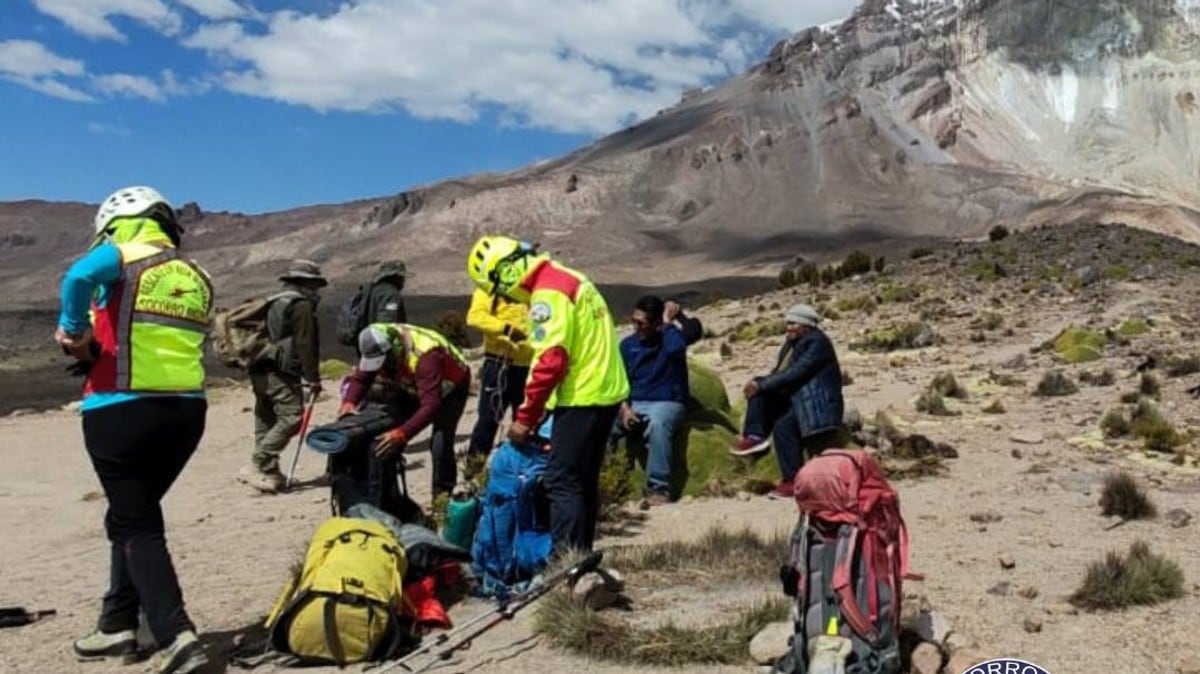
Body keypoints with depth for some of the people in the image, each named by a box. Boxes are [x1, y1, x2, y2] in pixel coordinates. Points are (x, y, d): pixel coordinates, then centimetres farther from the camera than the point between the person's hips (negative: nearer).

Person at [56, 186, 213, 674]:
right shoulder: (197, 278, 15)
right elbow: (164, 344, 14)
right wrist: (94, 349, 11)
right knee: (132, 517, 22)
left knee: (136, 526, 2)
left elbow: (79, 278, -25)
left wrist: (73, 330, -8)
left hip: (121, 413, -6)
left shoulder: (120, 255, -3)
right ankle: (118, 625, 27)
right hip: (186, 411, 6)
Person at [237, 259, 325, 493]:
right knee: (292, 417, -13)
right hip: (280, 373, -10)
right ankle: (258, 467, -19)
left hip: (259, 371, 10)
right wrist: (313, 378, -12)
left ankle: (268, 471, 14)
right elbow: (305, 345, -12)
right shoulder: (302, 305, -4)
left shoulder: (273, 303, 24)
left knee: (266, 421, 11)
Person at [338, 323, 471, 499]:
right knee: (387, 439, -7)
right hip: (412, 388, 6)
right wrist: (349, 402, -36)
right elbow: (360, 378, -14)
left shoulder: (425, 356, -43)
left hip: (449, 388, -6)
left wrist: (402, 434, -59)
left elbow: (431, 405, -48)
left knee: (440, 445, -21)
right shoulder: (376, 349, -23)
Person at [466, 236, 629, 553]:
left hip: (582, 398, -10)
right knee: (584, 480, 16)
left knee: (561, 481, -7)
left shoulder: (547, 292, -15)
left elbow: (551, 361, -21)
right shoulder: (565, 278, 16)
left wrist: (525, 417, -13)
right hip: (606, 392, 10)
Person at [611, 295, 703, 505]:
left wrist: (670, 321, -9)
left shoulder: (670, 337, -1)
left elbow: (676, 348, -26)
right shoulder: (627, 344, 9)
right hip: (633, 403, 4)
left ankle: (659, 489, -33)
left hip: (667, 403, -4)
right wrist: (624, 408, -11)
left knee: (657, 424, -38)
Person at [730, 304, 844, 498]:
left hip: (816, 403, -9)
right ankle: (755, 436, -14)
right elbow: (779, 373, 13)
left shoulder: (817, 342, -13)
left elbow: (796, 372, -23)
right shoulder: (793, 343, 14)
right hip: (794, 398, 9)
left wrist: (761, 384, -21)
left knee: (783, 426, -29)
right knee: (760, 394, -3)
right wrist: (758, 383, -7)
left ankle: (793, 481, -22)